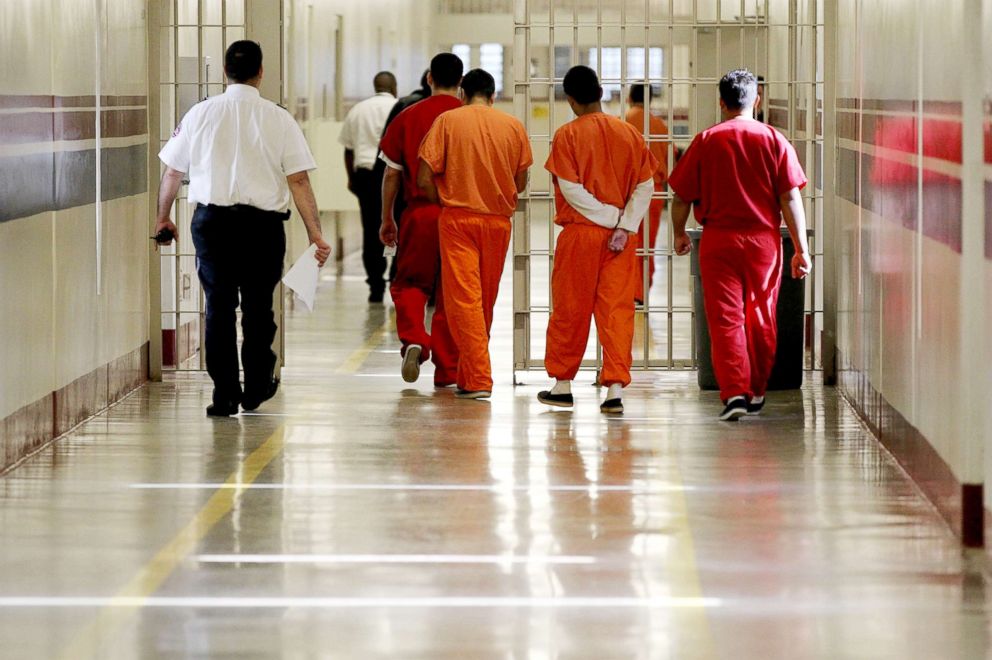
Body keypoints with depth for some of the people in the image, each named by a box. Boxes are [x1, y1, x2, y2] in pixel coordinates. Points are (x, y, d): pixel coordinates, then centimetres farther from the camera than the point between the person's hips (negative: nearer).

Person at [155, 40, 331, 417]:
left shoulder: (200, 114, 2)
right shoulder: (277, 119, -3)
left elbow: (173, 172, 9)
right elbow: (298, 180, -6)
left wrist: (163, 218, 24)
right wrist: (315, 234, -3)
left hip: (211, 220, 1)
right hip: (262, 223, -1)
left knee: (218, 306, 5)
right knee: (258, 308, 13)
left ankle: (225, 395, 2)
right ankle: (256, 389, 25)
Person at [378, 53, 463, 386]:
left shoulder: (407, 117, 1)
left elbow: (391, 173, 4)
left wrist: (387, 219, 13)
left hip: (419, 213, 0)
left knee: (409, 283, 14)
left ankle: (413, 339, -12)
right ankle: (447, 369, 11)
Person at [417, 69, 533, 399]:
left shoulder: (448, 121, -3)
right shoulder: (513, 126, 3)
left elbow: (424, 179, -8)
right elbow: (520, 182, 7)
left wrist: (445, 202, 8)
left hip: (457, 219, -3)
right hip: (498, 221, 3)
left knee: (463, 298, -4)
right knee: (486, 300, 14)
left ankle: (478, 379, -12)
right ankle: (469, 375, 26)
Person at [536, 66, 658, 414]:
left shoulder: (568, 135, -7)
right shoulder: (630, 133, 4)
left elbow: (571, 189, -14)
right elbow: (646, 186, -1)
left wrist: (610, 217, -9)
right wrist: (624, 226, -7)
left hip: (580, 232, -3)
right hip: (622, 237, 3)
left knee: (570, 309, 9)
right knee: (618, 310, 2)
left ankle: (562, 386, 19)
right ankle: (615, 389, -6)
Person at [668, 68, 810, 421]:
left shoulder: (706, 141, -1)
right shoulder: (774, 141, -1)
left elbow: (681, 196, 1)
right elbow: (790, 198, -4)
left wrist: (679, 234, 19)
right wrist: (801, 249, 0)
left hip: (718, 241, -1)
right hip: (764, 240, 1)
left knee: (725, 319, -1)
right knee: (761, 319, 15)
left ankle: (734, 392, -14)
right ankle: (756, 392, 27)